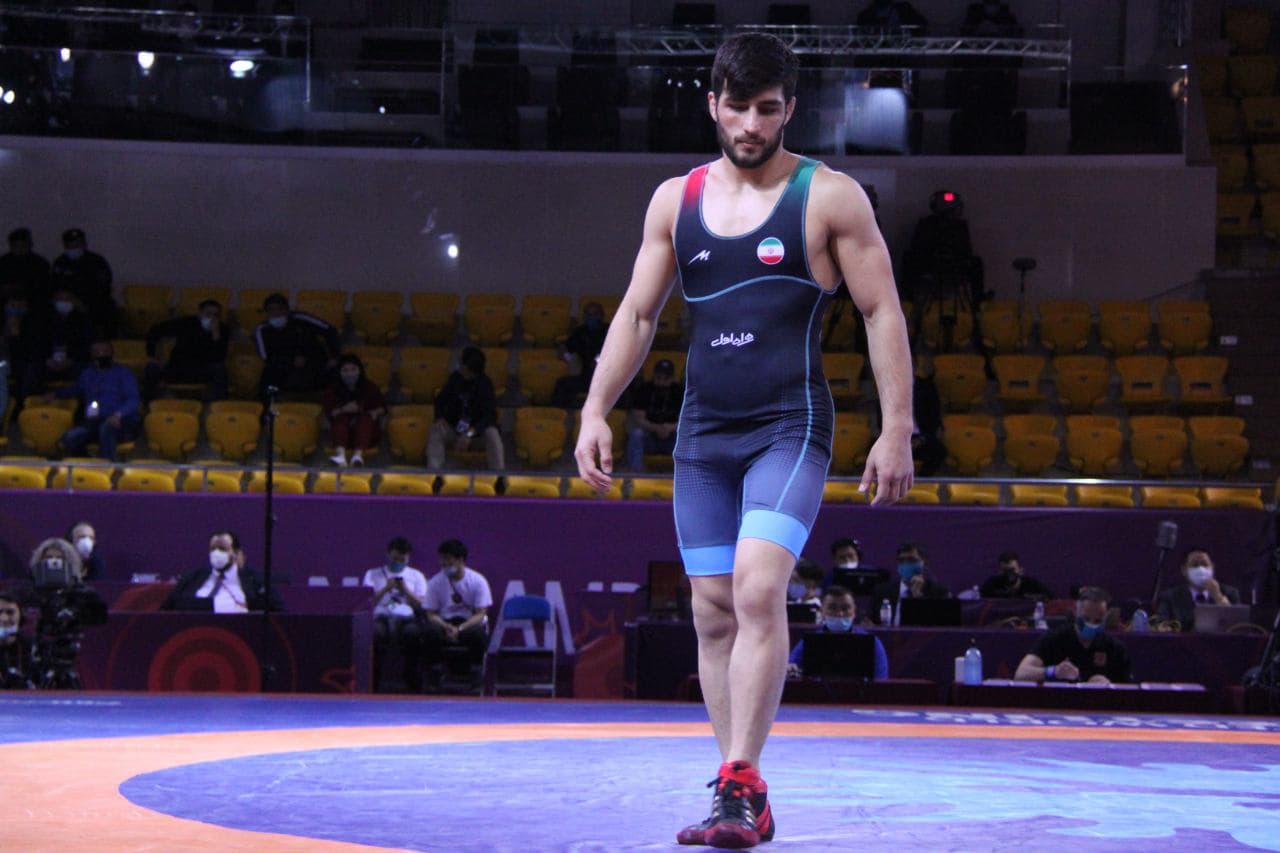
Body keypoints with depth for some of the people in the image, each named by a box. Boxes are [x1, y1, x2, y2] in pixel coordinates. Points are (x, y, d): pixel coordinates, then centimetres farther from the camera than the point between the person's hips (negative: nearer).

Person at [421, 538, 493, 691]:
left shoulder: (477, 581, -7)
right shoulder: (435, 583, -2)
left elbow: (480, 614, -10)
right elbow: (431, 614, -1)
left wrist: (460, 629, -26)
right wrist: (447, 627, -23)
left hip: (471, 623, -1)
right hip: (445, 623, 1)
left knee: (478, 633, -37)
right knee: (431, 632, -33)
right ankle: (433, 679, -19)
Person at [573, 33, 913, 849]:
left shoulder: (829, 196, -1)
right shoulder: (676, 200, 11)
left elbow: (883, 312, -1)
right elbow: (637, 313, 15)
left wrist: (897, 429, -7)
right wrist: (596, 409, 6)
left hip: (790, 427, -5)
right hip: (702, 432, 5)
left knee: (758, 589, -22)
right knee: (713, 611, 5)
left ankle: (742, 783, -21)